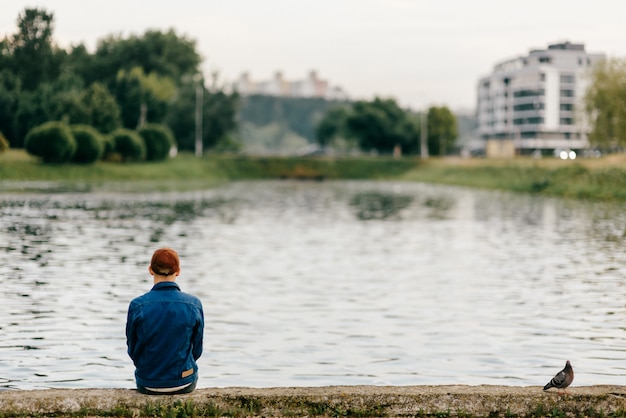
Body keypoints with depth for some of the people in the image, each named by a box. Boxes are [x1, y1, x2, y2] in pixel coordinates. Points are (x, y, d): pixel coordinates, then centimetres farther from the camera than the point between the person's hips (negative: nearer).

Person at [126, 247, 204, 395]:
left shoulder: (137, 306, -14)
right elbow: (197, 350, -2)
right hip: (185, 383, 0)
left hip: (148, 384, 0)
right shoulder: (194, 304, -13)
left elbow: (132, 350, -2)